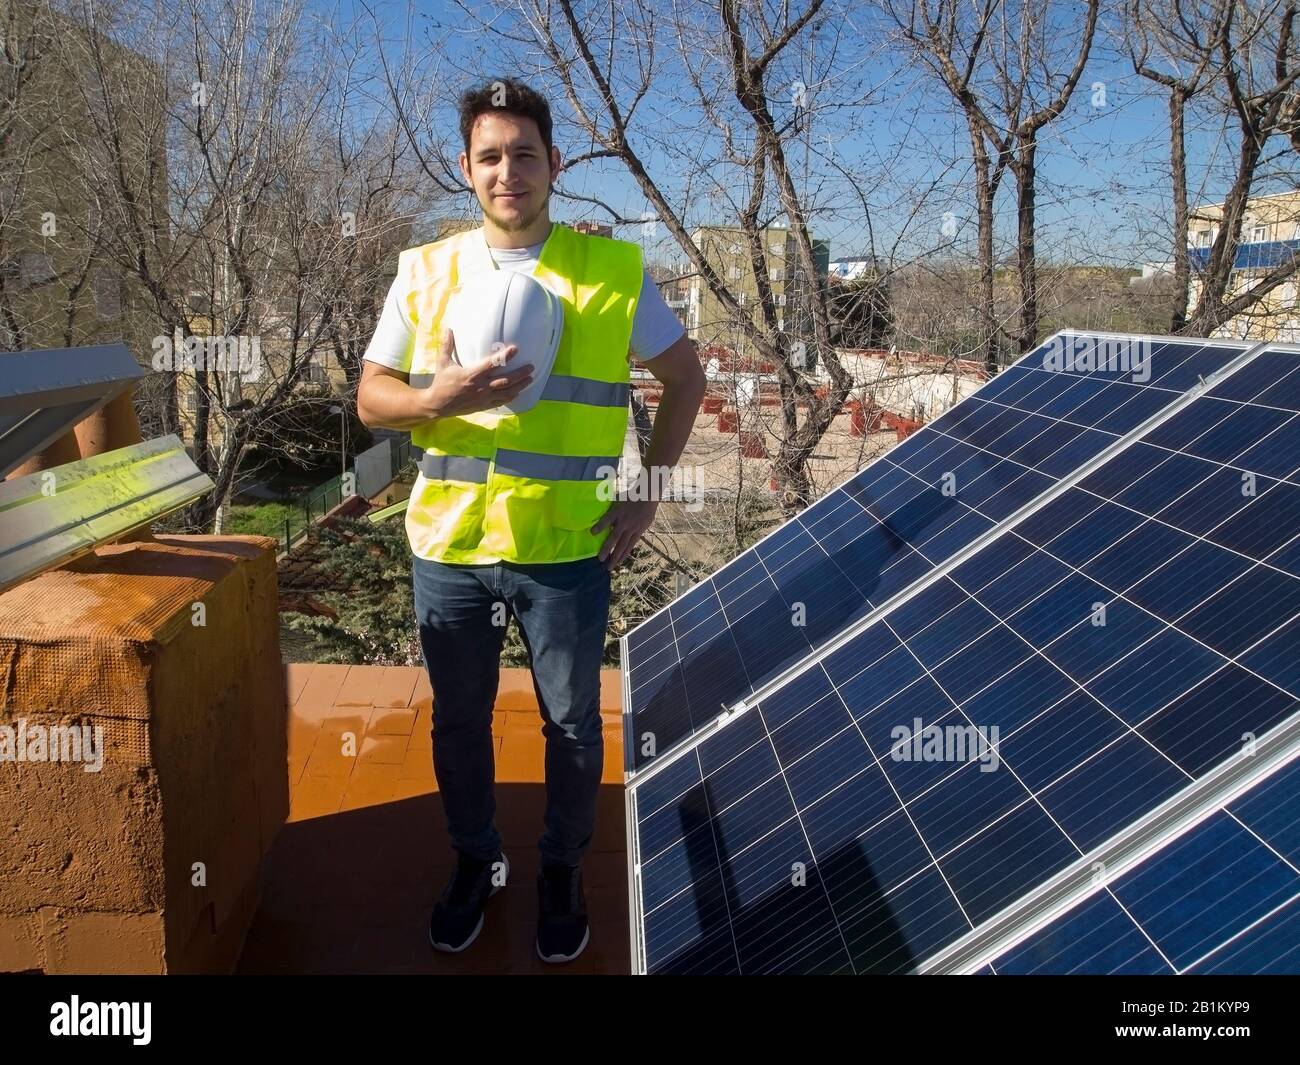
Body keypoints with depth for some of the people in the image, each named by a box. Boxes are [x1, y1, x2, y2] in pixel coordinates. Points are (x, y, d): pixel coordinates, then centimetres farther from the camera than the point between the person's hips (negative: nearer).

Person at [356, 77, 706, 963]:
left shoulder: (613, 270, -3)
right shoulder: (425, 271, 2)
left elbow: (685, 376, 6)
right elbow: (370, 398, 4)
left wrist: (648, 491, -1)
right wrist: (434, 400, -18)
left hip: (567, 549, -2)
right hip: (449, 547, 2)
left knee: (572, 725, 12)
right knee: (459, 722, 16)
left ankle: (563, 872, 36)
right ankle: (476, 862, 39)